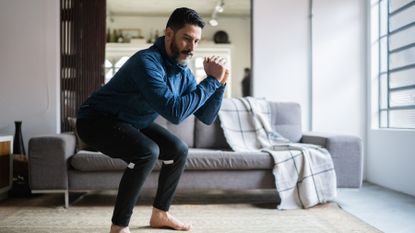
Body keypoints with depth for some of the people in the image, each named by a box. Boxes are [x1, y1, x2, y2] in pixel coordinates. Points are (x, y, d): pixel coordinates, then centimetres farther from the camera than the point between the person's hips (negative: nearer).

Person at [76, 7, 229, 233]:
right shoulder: (147, 62, -31)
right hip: (96, 120, -9)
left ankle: (160, 213, 19)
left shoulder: (183, 72, -4)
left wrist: (220, 82, -18)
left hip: (131, 123, 9)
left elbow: (207, 117, -4)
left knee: (178, 149, 3)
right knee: (147, 151, -31)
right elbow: (174, 112, -40)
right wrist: (211, 81, -33)